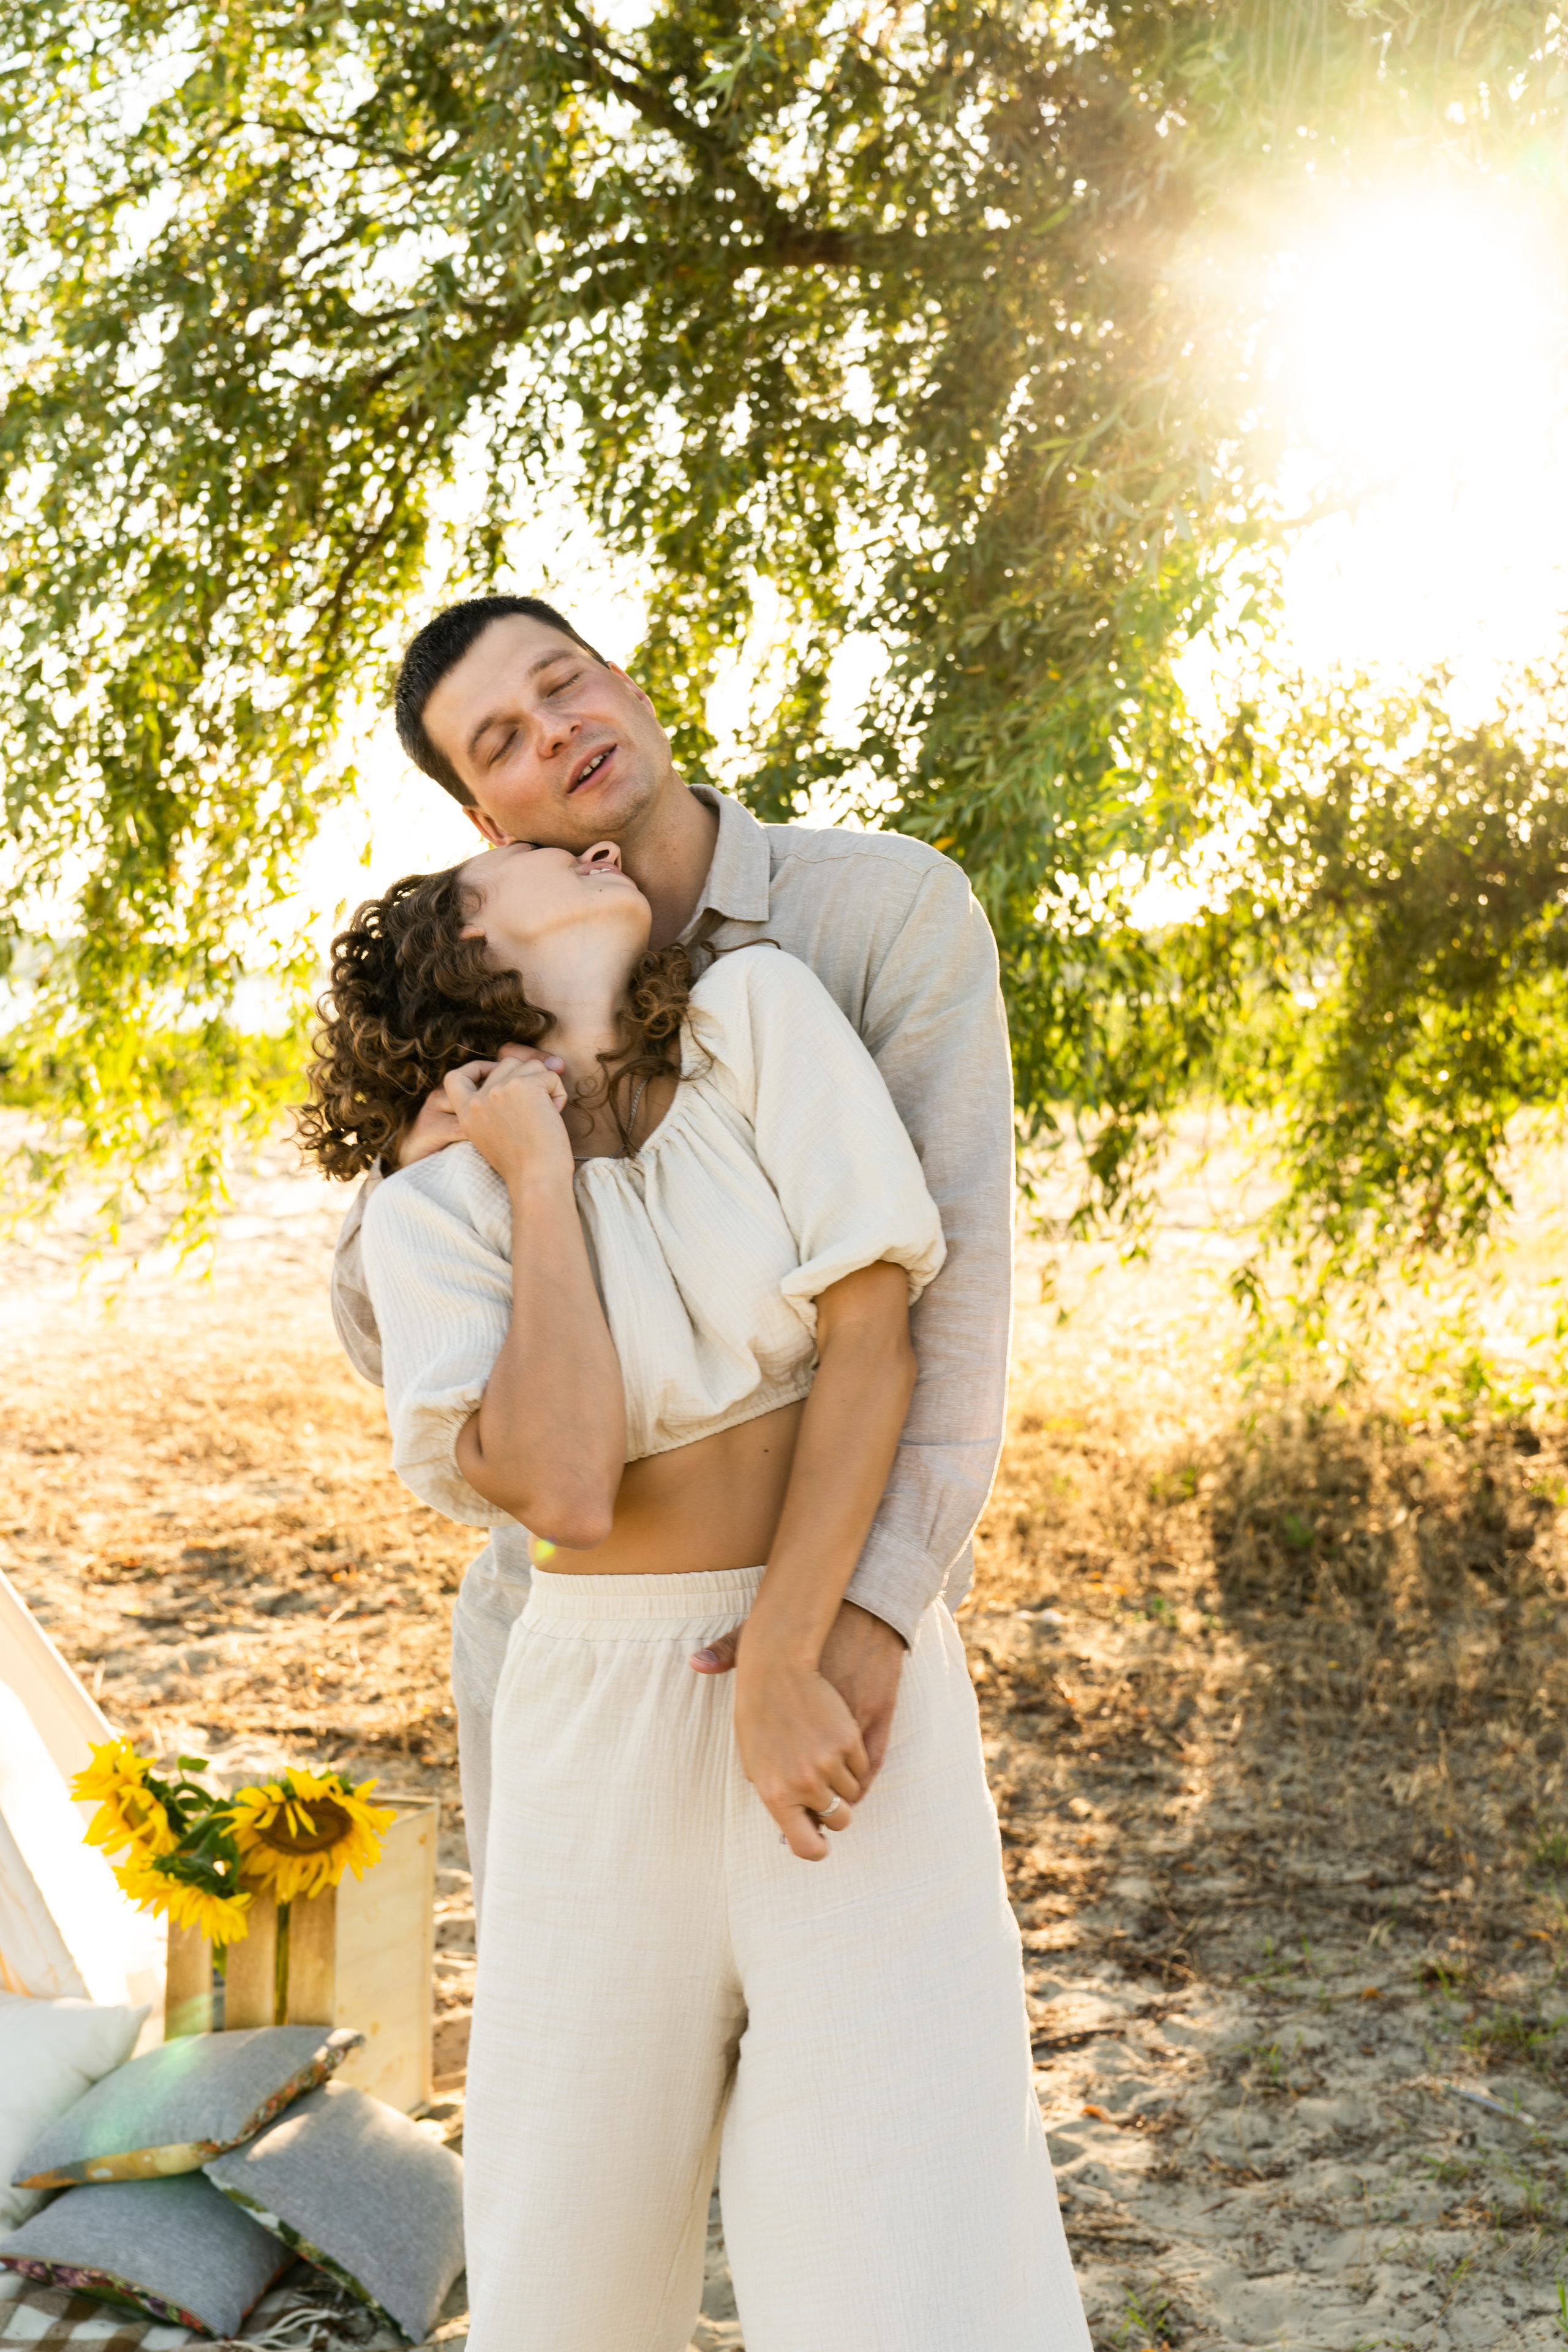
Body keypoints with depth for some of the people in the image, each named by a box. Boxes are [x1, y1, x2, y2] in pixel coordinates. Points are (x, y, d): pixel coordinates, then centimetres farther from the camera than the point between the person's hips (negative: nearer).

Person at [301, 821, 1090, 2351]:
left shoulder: (755, 1008, -3)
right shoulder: (434, 1208, -3)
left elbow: (873, 1331, -10)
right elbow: (564, 1490, -19)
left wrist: (782, 1671, -15)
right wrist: (537, 1175, -12)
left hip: (851, 1665, -1)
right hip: (604, 1707, 1)